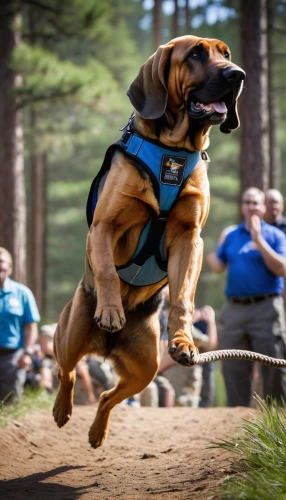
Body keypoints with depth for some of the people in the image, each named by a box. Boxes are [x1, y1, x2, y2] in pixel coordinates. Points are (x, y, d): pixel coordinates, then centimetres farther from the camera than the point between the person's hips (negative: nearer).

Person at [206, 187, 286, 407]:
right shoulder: (232, 236, 15)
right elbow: (219, 266, 14)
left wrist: (259, 241, -17)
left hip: (265, 308, -4)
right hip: (234, 310, 5)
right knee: (233, 368, 7)